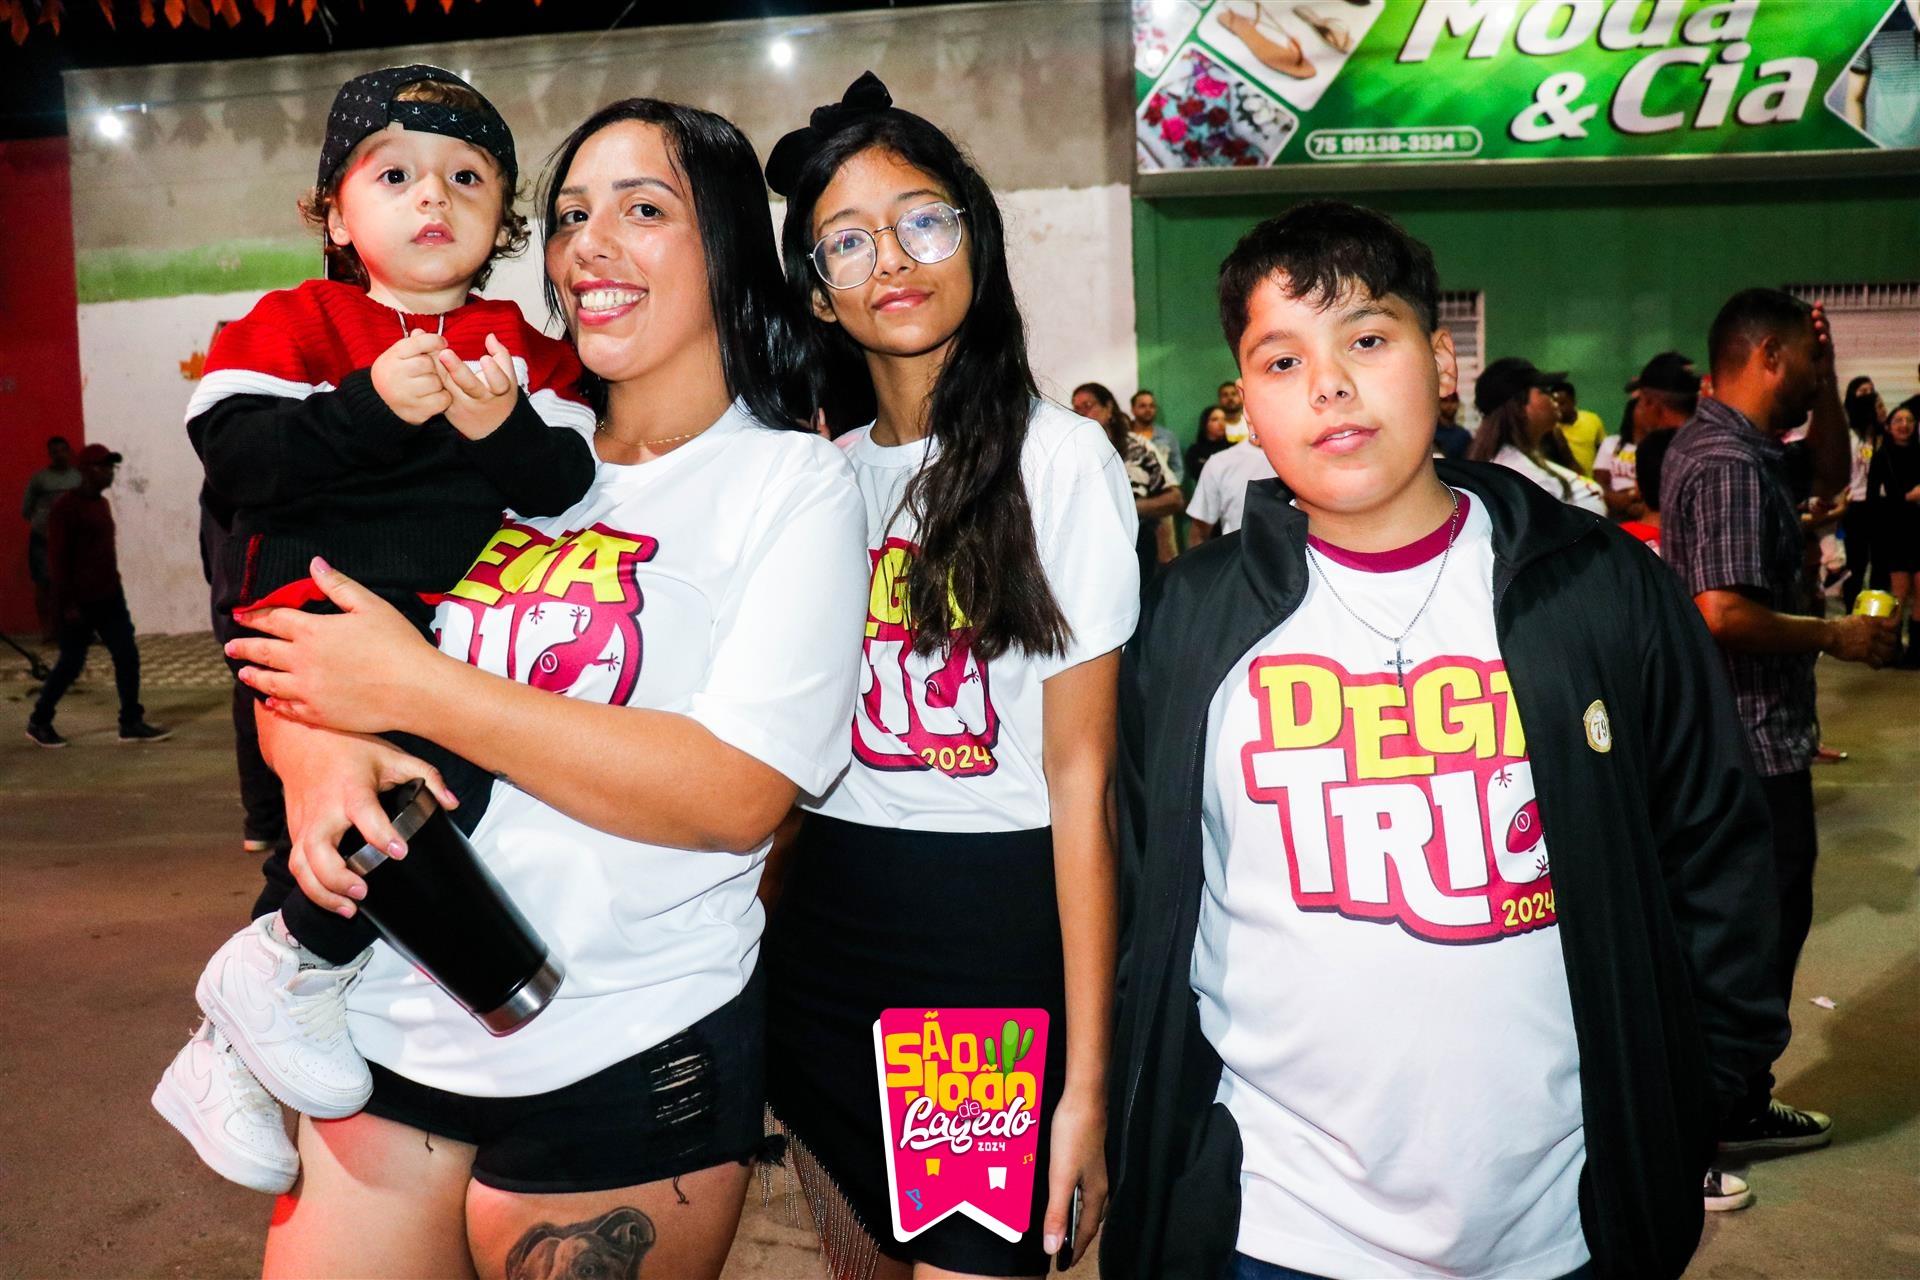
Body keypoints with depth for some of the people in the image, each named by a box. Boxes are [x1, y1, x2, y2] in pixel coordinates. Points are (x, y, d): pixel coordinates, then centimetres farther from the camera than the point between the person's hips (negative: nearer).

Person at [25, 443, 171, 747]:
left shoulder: (102, 503, 12)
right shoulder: (65, 506, -12)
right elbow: (57, 558, -15)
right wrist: (67, 604, -18)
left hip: (109, 598, 8)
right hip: (79, 603, -8)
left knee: (128, 656, 2)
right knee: (71, 663, 2)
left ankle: (132, 723, 7)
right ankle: (38, 722, 20)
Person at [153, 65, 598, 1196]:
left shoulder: (526, 350, 14)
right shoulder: (291, 324, 5)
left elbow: (568, 486, 2)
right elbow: (237, 463, -9)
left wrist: (505, 429, -18)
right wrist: (368, 405, -20)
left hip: (454, 630, 5)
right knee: (446, 769, -29)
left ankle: (224, 1050, 27)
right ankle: (287, 967, -6)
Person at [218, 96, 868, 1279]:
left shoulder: (793, 482, -7)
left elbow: (737, 795, -20)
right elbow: (303, 653, 10)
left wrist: (410, 685, -18)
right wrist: (316, 747, -15)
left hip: (625, 1060, -4)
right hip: (386, 1019, 5)